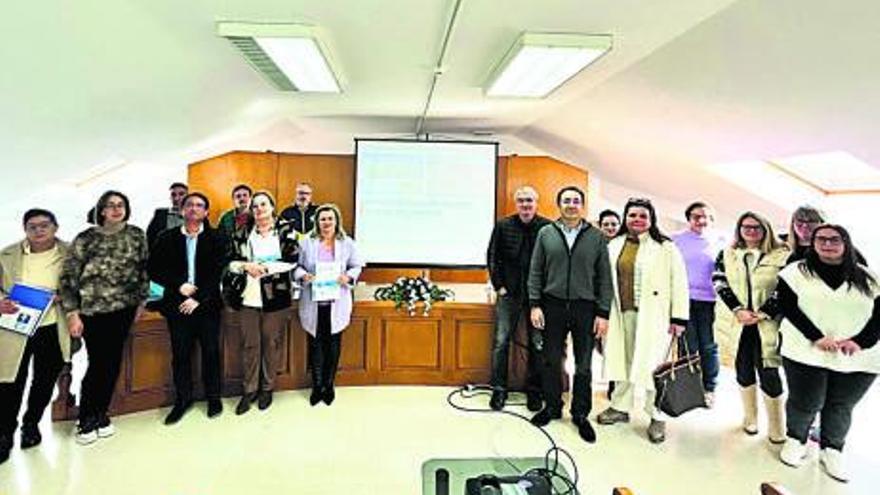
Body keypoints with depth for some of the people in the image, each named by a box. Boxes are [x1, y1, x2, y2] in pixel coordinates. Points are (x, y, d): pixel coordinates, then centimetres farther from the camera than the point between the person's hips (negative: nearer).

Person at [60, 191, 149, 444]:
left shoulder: (136, 235, 3)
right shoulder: (86, 238, -5)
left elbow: (143, 269, 9)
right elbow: (68, 277, -5)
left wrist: (141, 300, 7)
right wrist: (72, 313, -9)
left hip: (123, 309, 3)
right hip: (93, 310, -3)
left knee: (113, 363, 8)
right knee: (98, 363, 1)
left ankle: (101, 414, 26)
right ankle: (85, 420, 20)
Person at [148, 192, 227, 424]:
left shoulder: (216, 238, 1)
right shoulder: (167, 238, 6)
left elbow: (218, 272, -7)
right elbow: (154, 269, 3)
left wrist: (198, 299, -13)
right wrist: (178, 285, -11)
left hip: (207, 304, -1)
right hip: (177, 304, 1)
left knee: (211, 352, 6)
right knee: (180, 354, 8)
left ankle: (213, 397, 21)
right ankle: (182, 399, 23)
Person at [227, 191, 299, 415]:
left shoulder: (286, 229, 1)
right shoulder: (243, 232, 10)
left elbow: (291, 260, -8)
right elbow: (232, 261, 10)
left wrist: (265, 268, -15)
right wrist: (245, 266, -11)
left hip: (276, 296, -2)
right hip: (249, 296, 2)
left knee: (271, 343, 6)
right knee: (250, 344, 6)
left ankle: (267, 388, 22)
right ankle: (249, 390, 20)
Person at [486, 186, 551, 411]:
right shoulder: (503, 226, 2)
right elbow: (492, 257, 6)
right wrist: (499, 285, 1)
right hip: (509, 292, 1)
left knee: (538, 345, 7)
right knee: (501, 342, 3)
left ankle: (534, 391, 22)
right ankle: (499, 389, 17)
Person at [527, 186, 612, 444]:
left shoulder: (596, 236, 2)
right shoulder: (546, 233, 3)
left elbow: (604, 277, 1)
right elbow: (535, 272, 4)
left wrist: (603, 313, -4)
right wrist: (535, 305, -3)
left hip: (585, 308, 0)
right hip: (553, 306, 1)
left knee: (583, 366, 8)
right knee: (551, 361, 11)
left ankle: (581, 415, 24)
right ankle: (552, 407, 29)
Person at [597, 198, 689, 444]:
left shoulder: (665, 247, -3)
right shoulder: (614, 245, 10)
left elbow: (679, 283, -4)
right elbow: (607, 279, 13)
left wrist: (678, 318, -8)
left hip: (652, 315, -4)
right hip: (622, 313, 5)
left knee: (652, 364, -2)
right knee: (623, 360, 13)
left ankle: (657, 417, 13)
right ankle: (620, 407, 28)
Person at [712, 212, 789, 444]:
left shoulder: (782, 256, 3)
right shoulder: (726, 255, 9)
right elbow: (720, 284, 0)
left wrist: (763, 313, -12)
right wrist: (738, 311, -11)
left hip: (767, 324, -2)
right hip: (737, 323, 2)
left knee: (769, 373, -5)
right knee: (744, 370, 11)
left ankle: (776, 428, 9)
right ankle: (750, 417, 27)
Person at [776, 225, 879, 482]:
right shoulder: (796, 272, 1)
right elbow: (787, 307, -7)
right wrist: (816, 337, -16)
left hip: (858, 360, 2)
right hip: (806, 353, -2)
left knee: (841, 407, 12)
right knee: (805, 403, 6)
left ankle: (831, 450, 32)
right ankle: (795, 440, 31)